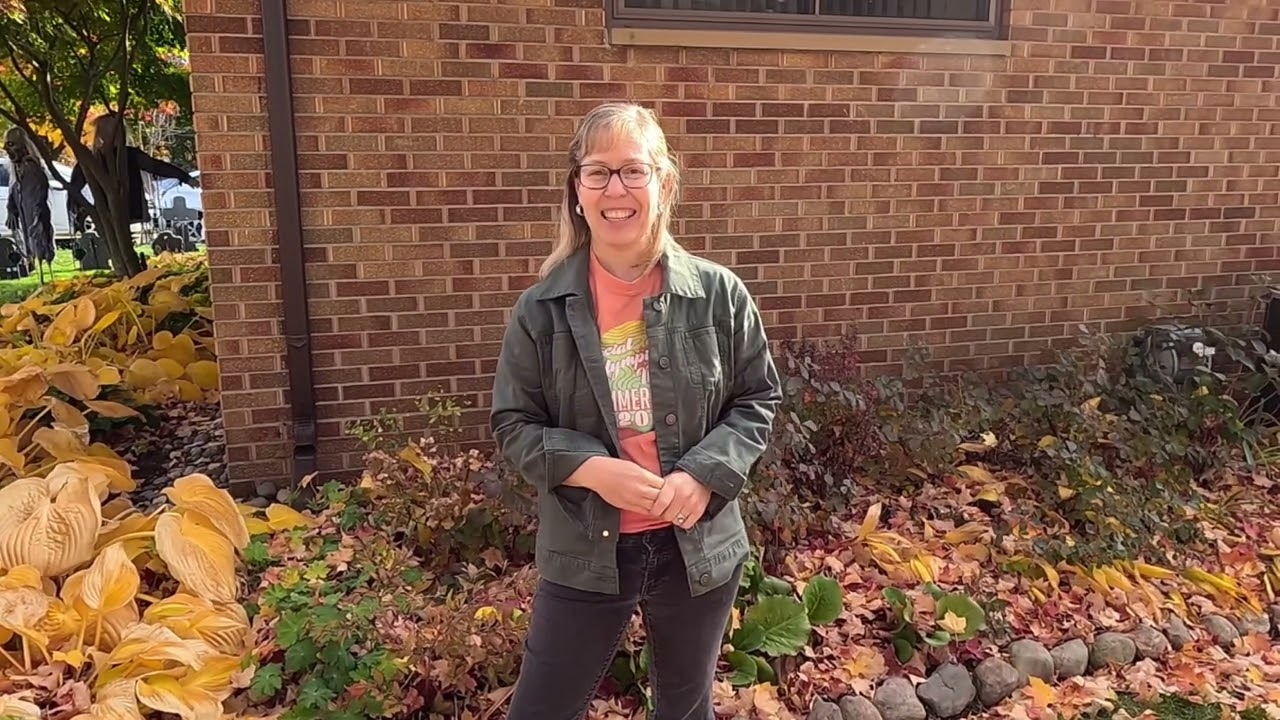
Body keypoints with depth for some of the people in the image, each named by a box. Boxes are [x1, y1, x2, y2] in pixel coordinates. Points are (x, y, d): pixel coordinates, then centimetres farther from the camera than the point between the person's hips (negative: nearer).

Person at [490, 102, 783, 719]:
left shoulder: (718, 293, -8)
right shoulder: (542, 307, -9)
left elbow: (758, 400, 0)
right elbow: (512, 425, -4)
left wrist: (704, 473, -17)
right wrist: (591, 468, -21)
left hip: (697, 545, 1)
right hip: (584, 551, 0)